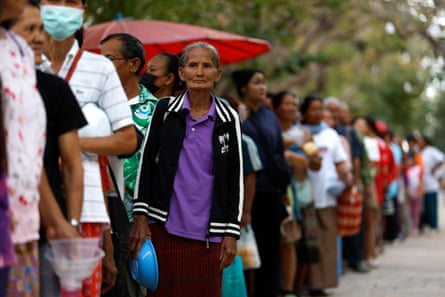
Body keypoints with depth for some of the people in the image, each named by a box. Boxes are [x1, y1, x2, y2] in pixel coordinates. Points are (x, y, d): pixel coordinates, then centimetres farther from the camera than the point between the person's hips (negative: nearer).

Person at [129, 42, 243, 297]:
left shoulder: (228, 118, 5)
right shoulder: (165, 110, 5)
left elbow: (235, 178, 6)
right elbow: (146, 163, 6)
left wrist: (231, 233, 2)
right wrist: (140, 216, -1)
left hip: (207, 233, 0)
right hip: (165, 227, 0)